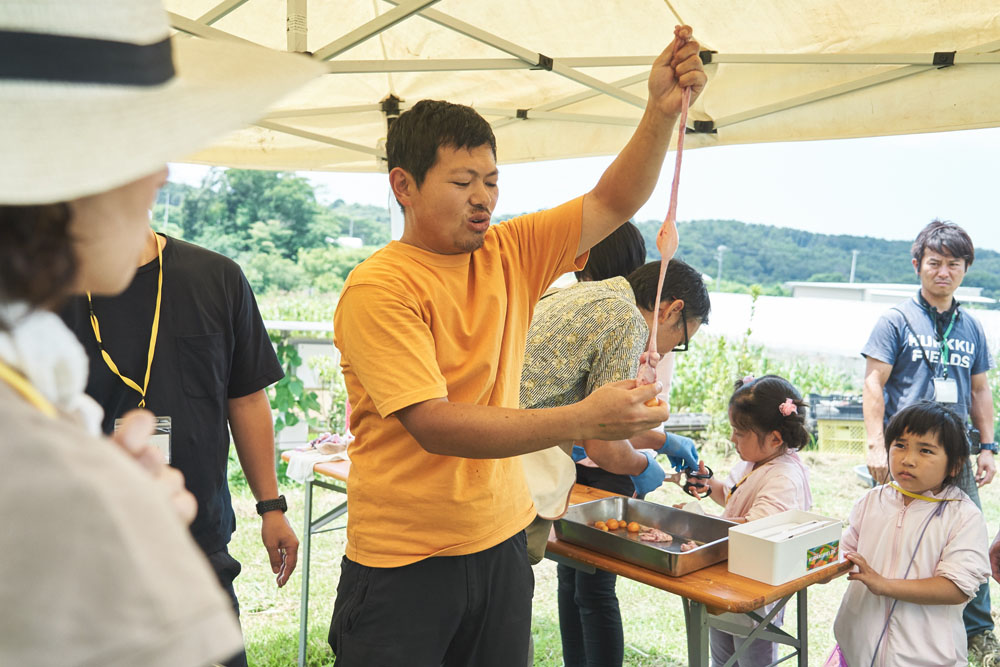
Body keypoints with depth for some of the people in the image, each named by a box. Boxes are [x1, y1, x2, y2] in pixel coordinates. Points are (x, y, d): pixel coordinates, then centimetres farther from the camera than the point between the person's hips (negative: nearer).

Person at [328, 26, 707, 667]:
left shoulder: (509, 253, 2)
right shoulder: (377, 289, -18)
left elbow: (613, 203, 2)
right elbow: (434, 425, -26)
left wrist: (663, 110, -14)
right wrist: (583, 420, -33)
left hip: (502, 541, 6)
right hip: (402, 563, -5)